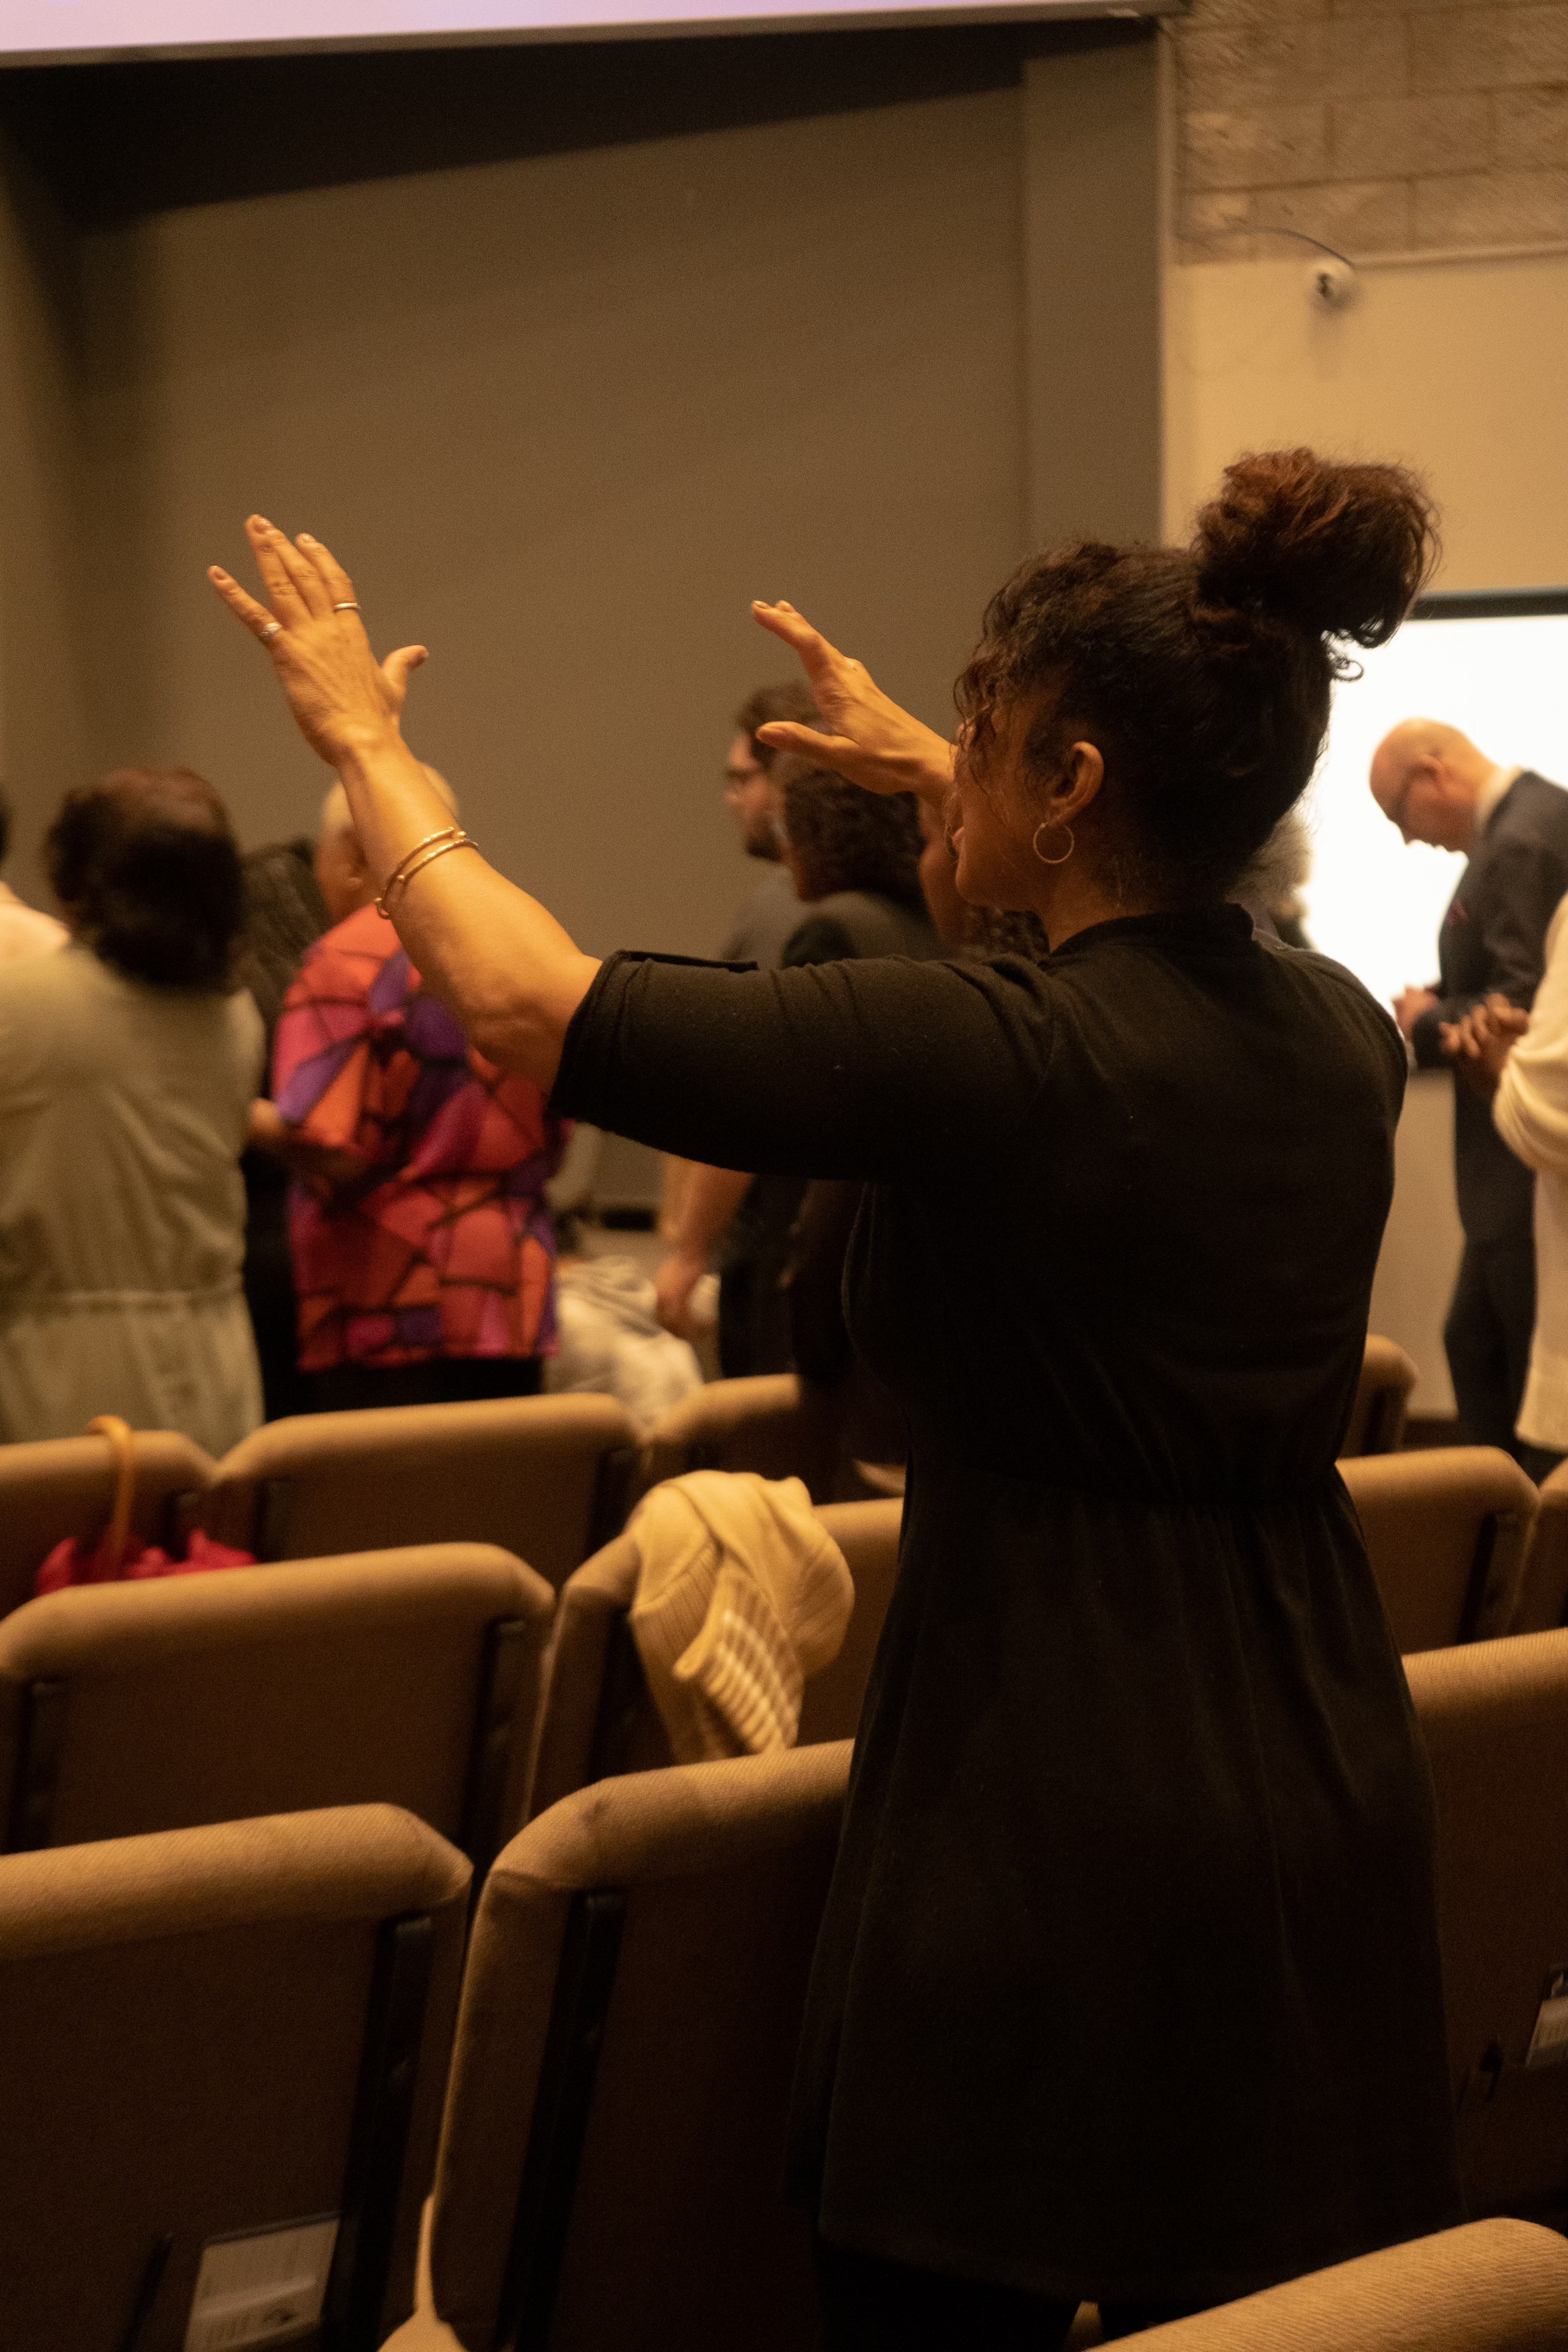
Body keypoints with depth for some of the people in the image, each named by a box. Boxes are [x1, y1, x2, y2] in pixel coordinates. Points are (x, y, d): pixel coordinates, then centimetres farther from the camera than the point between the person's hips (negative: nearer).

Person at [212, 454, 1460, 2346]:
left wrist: (364, 736, 2)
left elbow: (524, 997, -13)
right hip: (1326, 1811, 7)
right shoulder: (1342, 1039, 3)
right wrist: (932, 775, 39)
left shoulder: (986, 1059, -18)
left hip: (1053, 1817, -7)